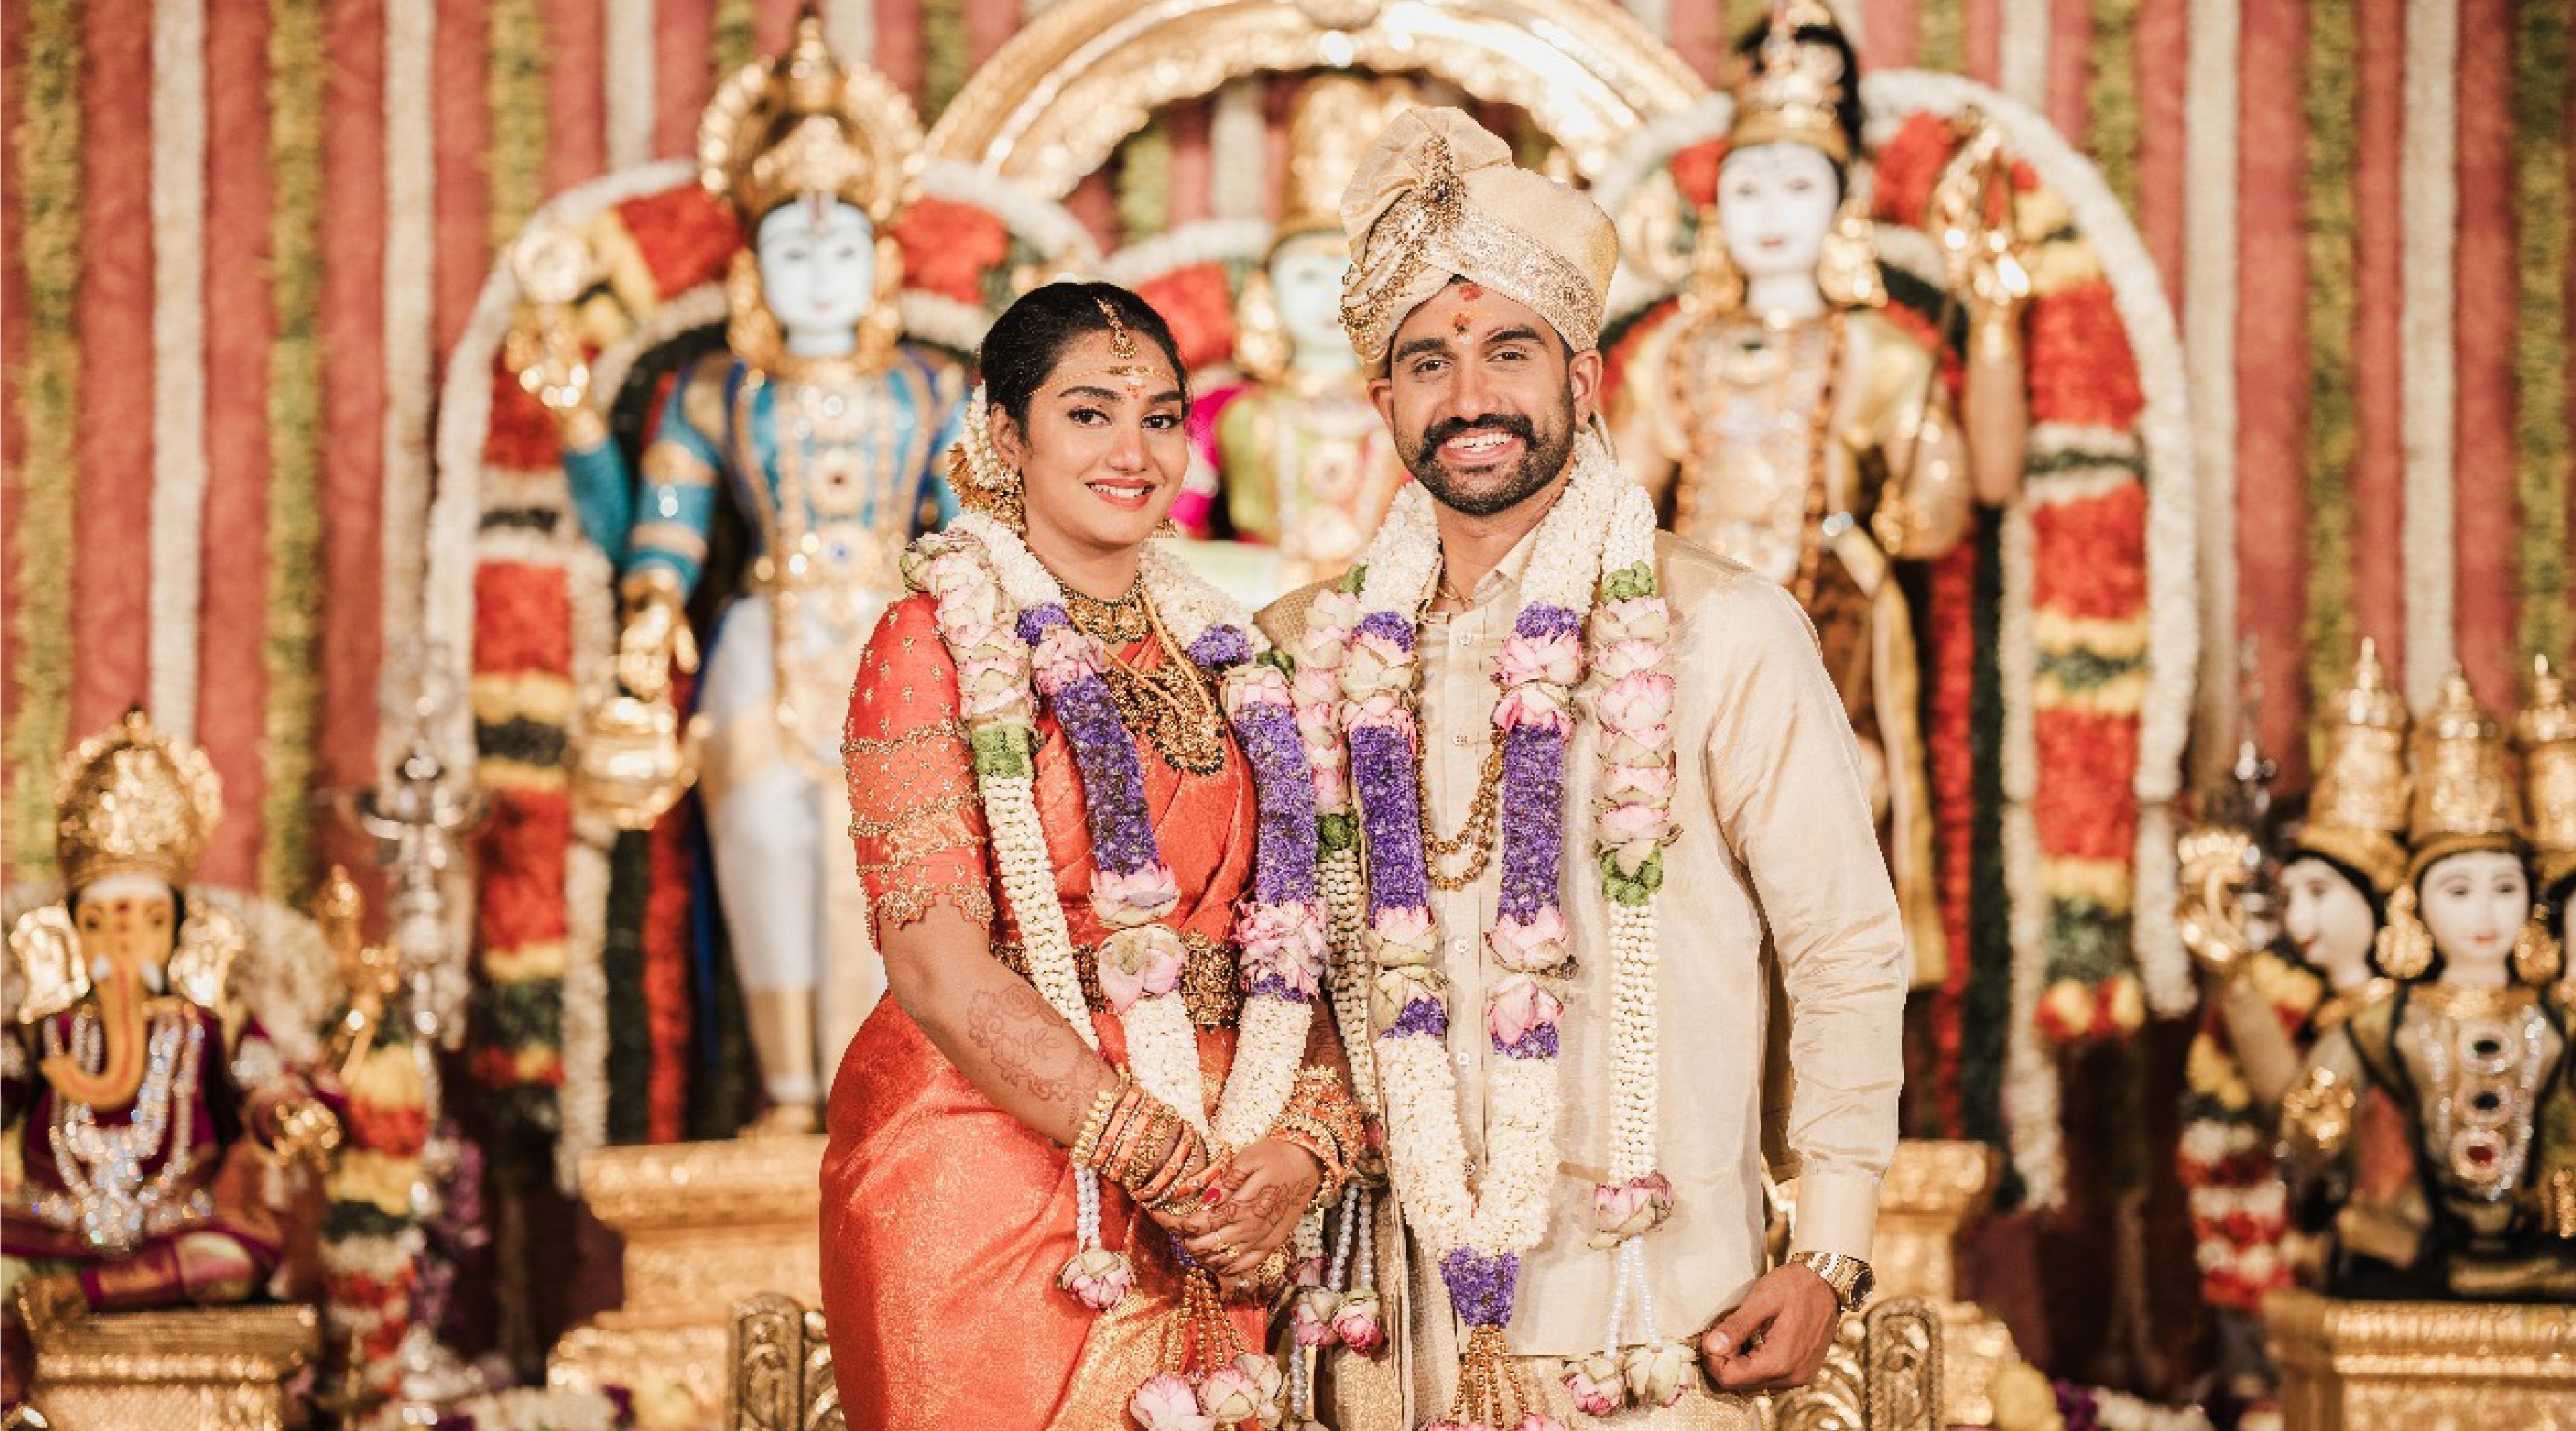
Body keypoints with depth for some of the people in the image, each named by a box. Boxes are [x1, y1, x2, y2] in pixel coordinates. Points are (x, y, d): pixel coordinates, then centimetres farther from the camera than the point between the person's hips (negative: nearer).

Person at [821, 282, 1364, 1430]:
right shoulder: (938, 641, -5)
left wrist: (1306, 1148, -9)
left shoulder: (1220, 659, 13)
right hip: (984, 1194, -5)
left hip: (1204, 1225, 5)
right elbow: (938, 969, -14)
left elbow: (1291, 942, 9)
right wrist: (1164, 1156, -17)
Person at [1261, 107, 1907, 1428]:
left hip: (1643, 1316, -3)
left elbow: (1849, 957, -3)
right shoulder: (1318, 651, 6)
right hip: (1403, 1306, 4)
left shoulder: (1726, 636, -6)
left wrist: (1828, 1259, -8)